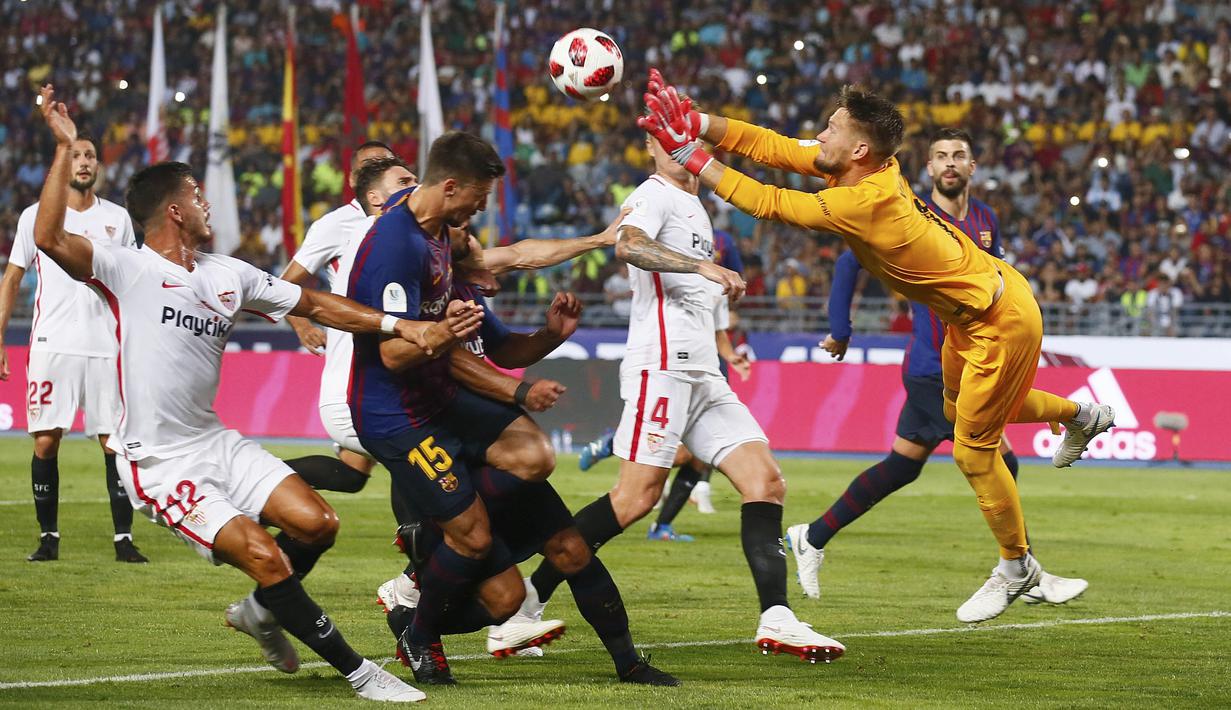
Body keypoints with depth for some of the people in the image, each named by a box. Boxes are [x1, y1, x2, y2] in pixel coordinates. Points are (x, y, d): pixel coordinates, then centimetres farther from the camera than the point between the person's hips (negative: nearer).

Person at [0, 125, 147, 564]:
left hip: (105, 345, 1)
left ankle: (124, 539, 0)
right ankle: (48, 536, 5)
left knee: (115, 443, -3)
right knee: (45, 442, -4)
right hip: (51, 344, -1)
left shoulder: (117, 218, 10)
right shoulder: (35, 216, 5)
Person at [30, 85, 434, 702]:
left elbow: (313, 305, 15)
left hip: (217, 443, 7)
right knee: (265, 555, -19)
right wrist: (64, 149, -28)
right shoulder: (127, 270, -11)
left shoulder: (230, 275, 9)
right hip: (159, 462, -7)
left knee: (316, 523, -6)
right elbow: (50, 239, -27)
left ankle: (261, 612, 24)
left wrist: (400, 326, 6)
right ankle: (358, 673, -9)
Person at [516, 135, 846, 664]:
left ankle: (777, 621, -10)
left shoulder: (694, 206, 25)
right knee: (637, 497, -14)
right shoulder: (654, 195, -3)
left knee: (765, 482, -4)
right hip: (662, 366, -9)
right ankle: (526, 603, -8)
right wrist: (704, 266, -34)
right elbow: (628, 246, -26)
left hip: (703, 375, 9)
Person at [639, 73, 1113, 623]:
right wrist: (699, 124, -16)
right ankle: (1083, 416, 53)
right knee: (959, 408, 31)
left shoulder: (864, 203, -33)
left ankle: (1016, 567, 21)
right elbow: (773, 148, -6)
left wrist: (692, 156, -24)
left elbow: (769, 204, -28)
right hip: (972, 312, 10)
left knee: (973, 451, 0)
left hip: (1000, 321, -10)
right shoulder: (869, 168, -9)